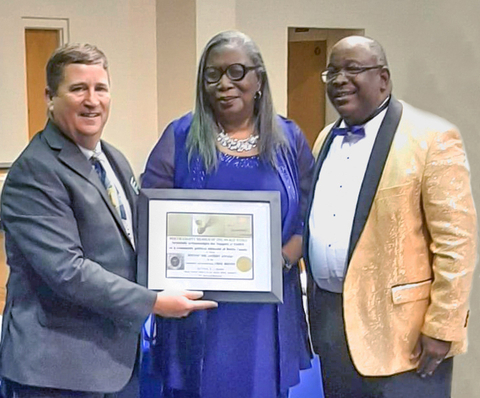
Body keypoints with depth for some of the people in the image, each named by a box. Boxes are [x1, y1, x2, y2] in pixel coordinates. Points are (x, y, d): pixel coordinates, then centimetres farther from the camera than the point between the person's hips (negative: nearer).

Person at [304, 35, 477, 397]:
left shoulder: (432, 138, -11)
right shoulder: (327, 139, 11)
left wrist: (442, 328, -15)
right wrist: (316, 306, 15)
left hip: (397, 327, -6)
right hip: (328, 318, 7)